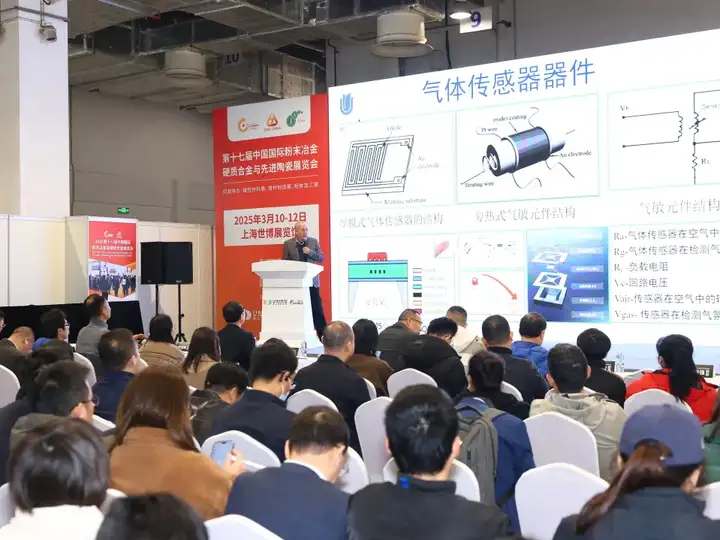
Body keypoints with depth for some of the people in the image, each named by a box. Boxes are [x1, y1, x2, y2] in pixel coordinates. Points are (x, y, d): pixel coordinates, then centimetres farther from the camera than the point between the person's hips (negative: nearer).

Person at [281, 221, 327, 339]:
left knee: (317, 308, 2)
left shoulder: (314, 241, 4)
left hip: (311, 280, 1)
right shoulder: (288, 244, 1)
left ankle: (323, 335, 7)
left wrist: (310, 252, -13)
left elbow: (321, 258, 3)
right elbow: (284, 263, 3)